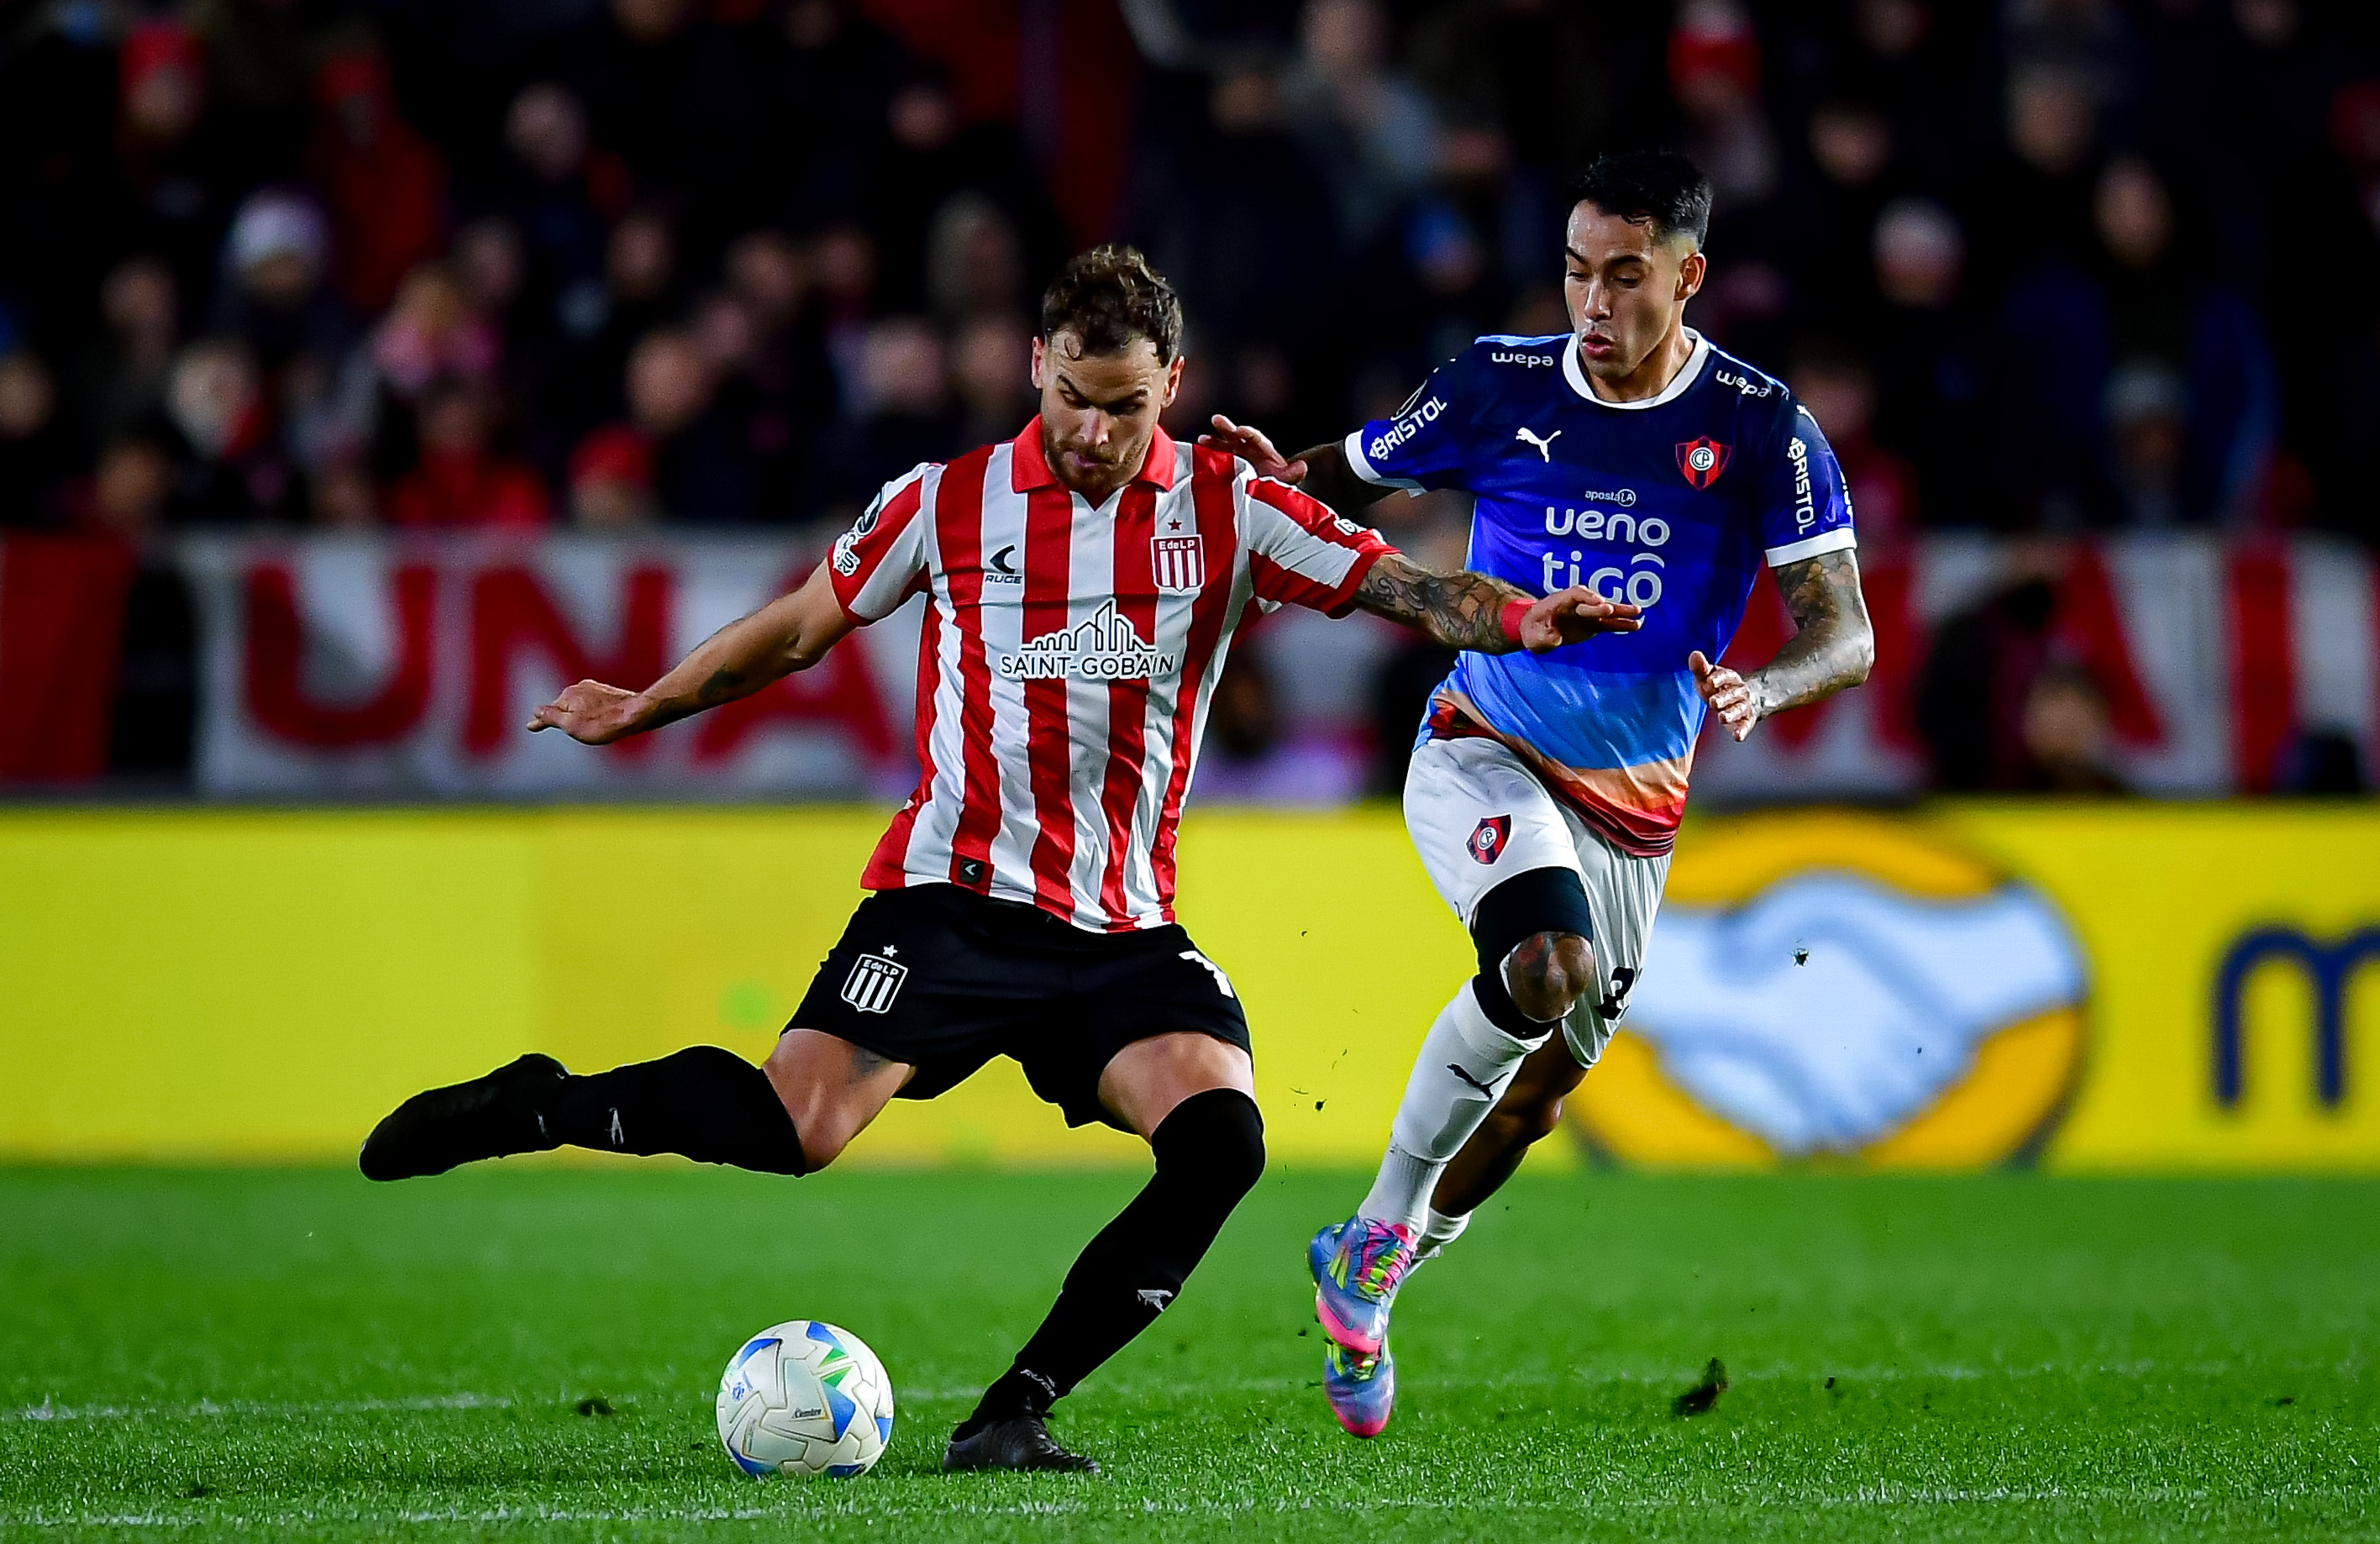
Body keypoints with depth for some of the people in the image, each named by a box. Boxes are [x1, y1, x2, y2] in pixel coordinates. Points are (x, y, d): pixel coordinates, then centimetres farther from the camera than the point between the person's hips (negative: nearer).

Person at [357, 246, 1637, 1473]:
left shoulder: (1223, 509, 3)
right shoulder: (950, 501, 2)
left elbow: (1397, 584, -5)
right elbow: (800, 626, 16)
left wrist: (1520, 621, -24)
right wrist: (647, 707, 16)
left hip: (1127, 932, 2)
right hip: (953, 898, -2)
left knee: (1220, 1143, -21)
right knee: (797, 1124, -21)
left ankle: (1014, 1412, -9)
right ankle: (533, 1108, 3)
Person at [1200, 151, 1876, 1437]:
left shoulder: (1760, 429, -7)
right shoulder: (1499, 386, -6)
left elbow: (1846, 635, -10)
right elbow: (1352, 479, 7)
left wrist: (1762, 688, -33)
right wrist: (1279, 476, -17)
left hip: (1635, 804, 3)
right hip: (1483, 753, -3)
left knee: (1535, 1094, 10)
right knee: (1549, 964, -32)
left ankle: (1367, 1274, 37)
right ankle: (1374, 1240, -16)